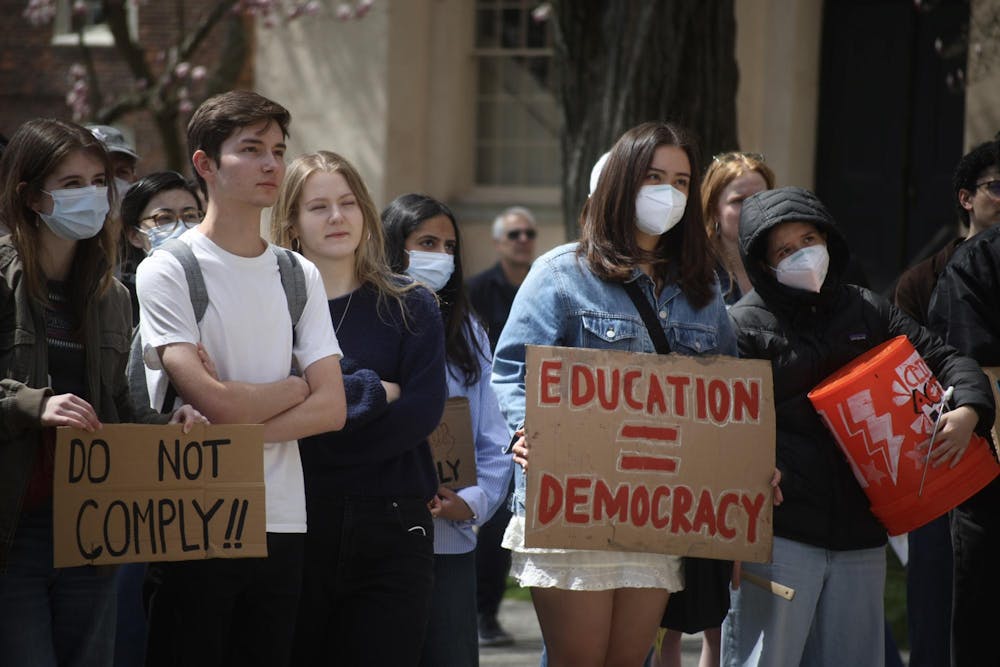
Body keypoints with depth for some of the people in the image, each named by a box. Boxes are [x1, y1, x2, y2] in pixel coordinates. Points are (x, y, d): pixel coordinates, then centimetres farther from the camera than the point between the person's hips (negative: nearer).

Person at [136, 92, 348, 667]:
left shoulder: (300, 275, 14)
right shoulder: (168, 271, -3)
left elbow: (332, 408, 3)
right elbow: (216, 402, -14)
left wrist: (233, 428, -10)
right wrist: (295, 386, 3)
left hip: (282, 521, 5)